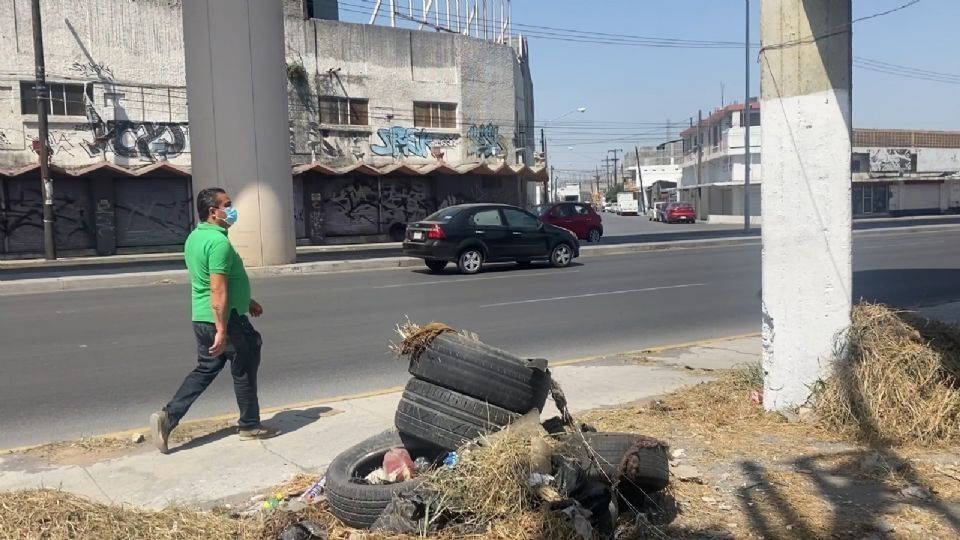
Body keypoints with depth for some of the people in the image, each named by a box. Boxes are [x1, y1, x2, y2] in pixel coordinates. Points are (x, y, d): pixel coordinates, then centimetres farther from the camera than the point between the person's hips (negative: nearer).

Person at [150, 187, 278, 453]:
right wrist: (222, 331, -26)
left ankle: (168, 416, 11)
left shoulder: (195, 237, 11)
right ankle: (250, 426, 21)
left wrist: (247, 301, 27)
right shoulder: (219, 242, -21)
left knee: (204, 370, 18)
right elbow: (218, 290, -26)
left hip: (201, 319, 9)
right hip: (227, 320, -9)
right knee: (244, 371, 8)